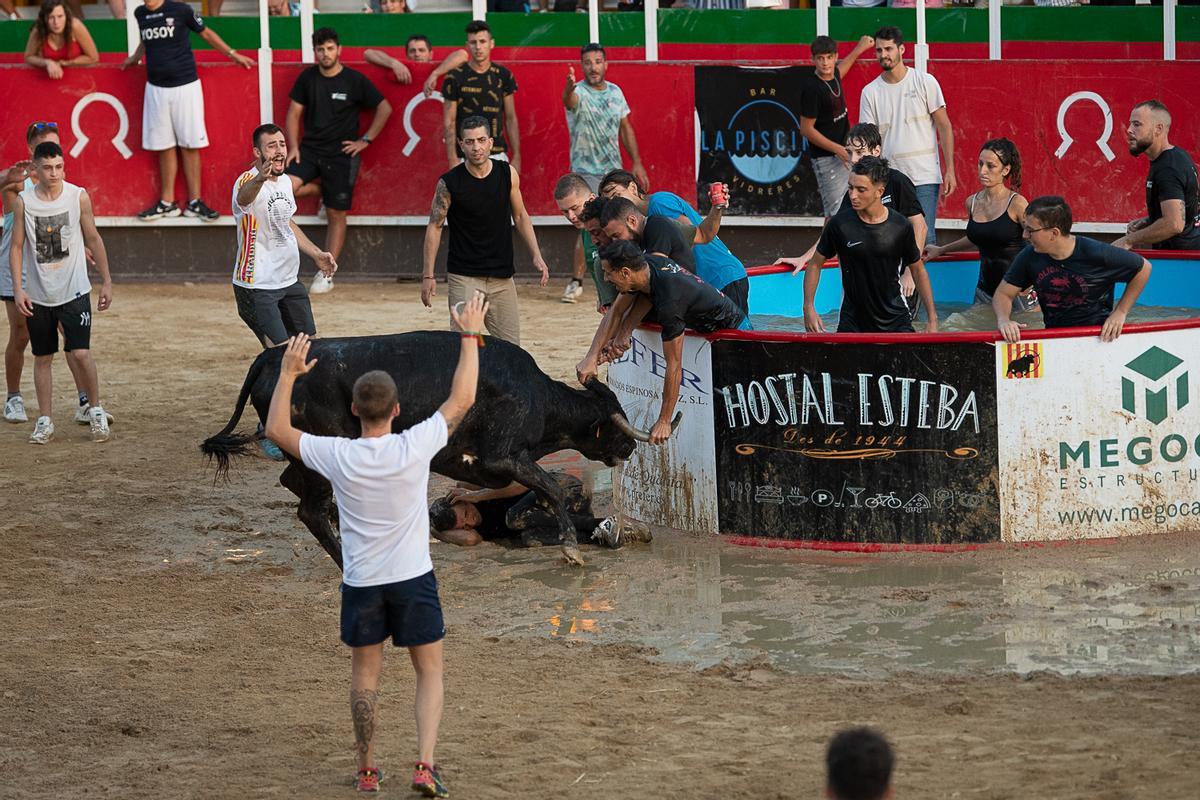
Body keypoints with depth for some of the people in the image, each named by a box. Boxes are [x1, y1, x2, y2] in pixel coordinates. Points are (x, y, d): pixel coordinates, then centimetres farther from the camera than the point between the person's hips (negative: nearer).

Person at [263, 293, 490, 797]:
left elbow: (276, 430, 2)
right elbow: (462, 400, -4)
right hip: (413, 577, -1)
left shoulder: (337, 456, -13)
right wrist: (470, 337, 4)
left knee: (364, 674, 15)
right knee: (429, 671, 10)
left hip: (361, 583, 1)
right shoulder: (414, 448, -16)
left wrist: (288, 375, 10)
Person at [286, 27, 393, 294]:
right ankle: (321, 189, 9)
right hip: (310, 149, 3)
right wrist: (293, 146, -3)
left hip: (341, 154, -3)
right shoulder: (307, 78, 3)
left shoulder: (355, 80, -6)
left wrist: (366, 140, -6)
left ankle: (327, 274, 6)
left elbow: (384, 108, -1)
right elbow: (294, 113, 9)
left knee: (336, 215, -2)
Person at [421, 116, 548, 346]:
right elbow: (434, 227, -2)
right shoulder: (449, 183, -9)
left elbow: (520, 216, 12)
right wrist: (428, 275, -6)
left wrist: (536, 256, 3)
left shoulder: (508, 174, 1)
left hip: (502, 276, 4)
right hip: (463, 277, -4)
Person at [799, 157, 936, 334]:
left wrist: (932, 319, 4)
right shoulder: (840, 224, -8)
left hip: (895, 320, 0)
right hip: (852, 322, 0)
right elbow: (815, 264, 5)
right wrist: (808, 308, -4)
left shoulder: (901, 226, -7)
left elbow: (918, 270, 6)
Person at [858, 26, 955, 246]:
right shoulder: (870, 92, 6)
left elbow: (944, 126, 2)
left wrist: (949, 170, -5)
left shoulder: (925, 82, 1)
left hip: (925, 178, -2)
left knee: (925, 237, -10)